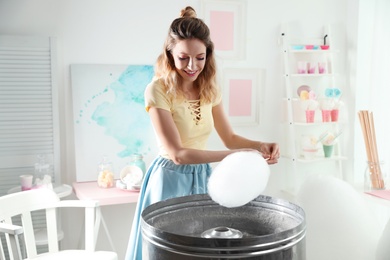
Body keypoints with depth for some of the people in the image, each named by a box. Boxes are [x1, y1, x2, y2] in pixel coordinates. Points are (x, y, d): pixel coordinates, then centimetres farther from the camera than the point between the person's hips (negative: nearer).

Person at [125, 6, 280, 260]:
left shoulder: (209, 88, -1)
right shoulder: (158, 90, -19)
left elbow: (229, 138, 7)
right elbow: (177, 154, -24)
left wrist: (260, 146, -13)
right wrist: (234, 156, -29)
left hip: (202, 177, 6)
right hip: (171, 179, -5)